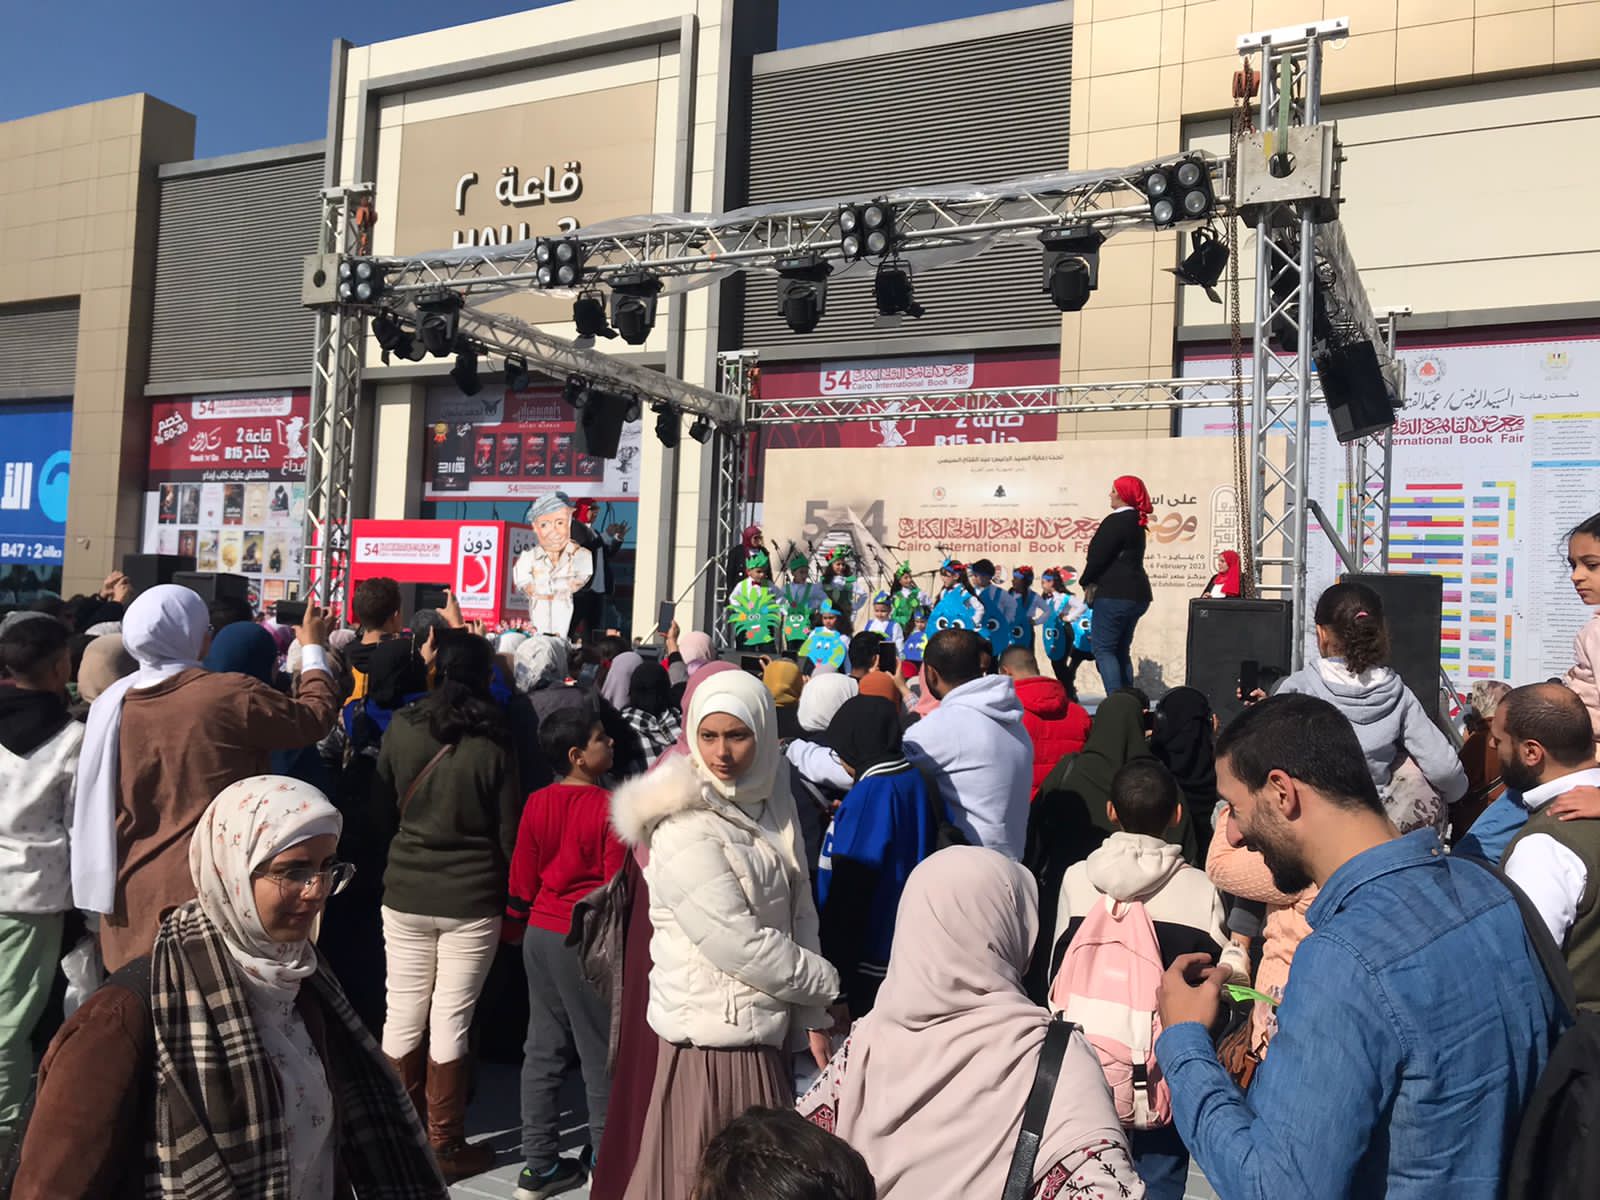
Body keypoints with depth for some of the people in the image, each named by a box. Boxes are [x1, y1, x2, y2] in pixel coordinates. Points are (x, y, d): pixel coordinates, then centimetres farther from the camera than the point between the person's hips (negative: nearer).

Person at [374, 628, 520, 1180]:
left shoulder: (401, 728, -5)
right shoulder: (492, 744, -12)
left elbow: (382, 807, 7)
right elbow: (508, 830, -5)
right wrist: (511, 893, 10)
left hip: (405, 892, 3)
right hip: (472, 900, -3)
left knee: (403, 1016, 13)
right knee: (450, 1021, 6)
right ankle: (445, 1148, 17)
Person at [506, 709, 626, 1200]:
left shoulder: (536, 804, 1)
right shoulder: (609, 807, -16)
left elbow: (522, 877, 8)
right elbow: (616, 883, -14)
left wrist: (515, 929, 22)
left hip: (542, 933, 6)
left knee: (543, 1050, 14)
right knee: (600, 1053, 6)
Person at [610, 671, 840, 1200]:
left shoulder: (772, 800, 4)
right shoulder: (684, 830, -19)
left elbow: (800, 910, 7)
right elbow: (741, 946, -20)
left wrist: (814, 1017, 3)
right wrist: (827, 985, -8)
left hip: (768, 1032, 7)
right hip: (713, 1040, -7)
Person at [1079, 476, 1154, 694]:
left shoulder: (1116, 521, -14)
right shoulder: (1135, 523, 16)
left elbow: (1099, 556, -14)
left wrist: (1087, 582, 3)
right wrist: (1093, 581, 9)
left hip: (1115, 594, -9)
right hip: (1137, 594, 9)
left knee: (1103, 648, -5)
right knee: (1121, 651, 14)